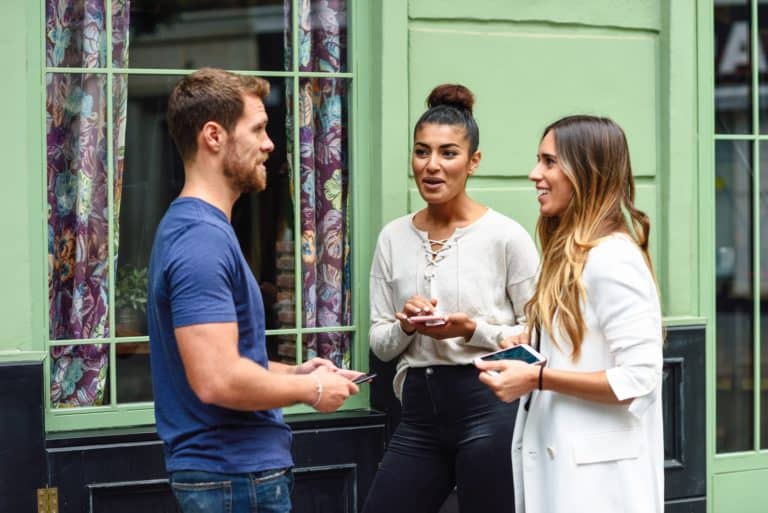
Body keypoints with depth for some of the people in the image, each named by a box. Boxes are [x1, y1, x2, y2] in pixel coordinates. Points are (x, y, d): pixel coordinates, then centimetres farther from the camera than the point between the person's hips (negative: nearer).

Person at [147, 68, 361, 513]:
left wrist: (293, 373, 10)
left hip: (232, 465, 10)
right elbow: (217, 381, -28)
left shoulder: (192, 226, 12)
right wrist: (311, 390, -13)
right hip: (237, 475, -10)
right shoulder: (203, 238, -20)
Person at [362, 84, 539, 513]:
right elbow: (379, 343, 11)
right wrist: (405, 327, -9)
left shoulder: (506, 236, -5)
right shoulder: (394, 238, 8)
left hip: (488, 409, -4)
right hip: (420, 413, 5)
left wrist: (473, 330, -17)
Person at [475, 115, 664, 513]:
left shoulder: (612, 259, -16)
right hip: (558, 462, 9)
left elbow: (638, 379, -21)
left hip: (596, 475, -9)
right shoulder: (571, 254, 13)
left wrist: (536, 378, -20)